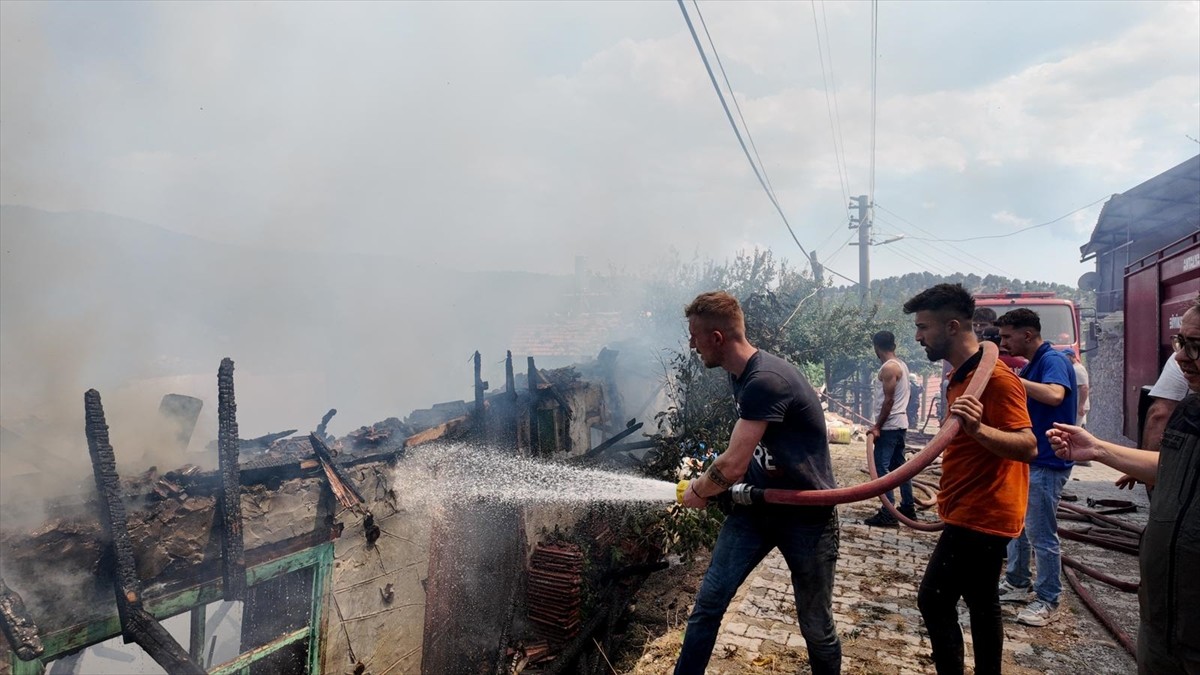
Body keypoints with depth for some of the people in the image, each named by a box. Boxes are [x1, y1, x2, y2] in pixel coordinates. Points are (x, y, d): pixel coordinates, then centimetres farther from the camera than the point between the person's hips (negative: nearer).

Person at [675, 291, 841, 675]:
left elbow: (731, 466, -30)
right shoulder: (739, 376, 3)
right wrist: (712, 486, 1)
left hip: (806, 516, -7)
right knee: (707, 604, 3)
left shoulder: (766, 380, -28)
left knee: (816, 627, 10)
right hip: (755, 505, 7)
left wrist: (698, 492, -10)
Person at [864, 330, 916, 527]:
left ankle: (888, 514, -9)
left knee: (882, 467, -8)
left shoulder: (888, 368, -16)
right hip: (900, 423, 10)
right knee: (899, 466, 16)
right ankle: (908, 508, 23)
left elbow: (888, 400, -20)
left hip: (889, 426, -10)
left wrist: (877, 426, -17)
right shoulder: (901, 365, 13)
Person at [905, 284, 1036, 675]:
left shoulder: (995, 376, -20)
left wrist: (978, 429, -43)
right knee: (981, 603, 18)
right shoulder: (962, 374, 11)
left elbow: (1028, 447, -25)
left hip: (980, 516, -10)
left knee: (934, 598, -7)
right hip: (979, 513, 10)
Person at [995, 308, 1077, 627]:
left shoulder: (1052, 360, -16)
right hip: (1025, 459, 10)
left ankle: (1048, 601, 11)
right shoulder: (1030, 365, 12)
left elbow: (1055, 395, -37)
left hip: (1046, 463, -10)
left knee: (1041, 535, -1)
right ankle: (1017, 584, 30)